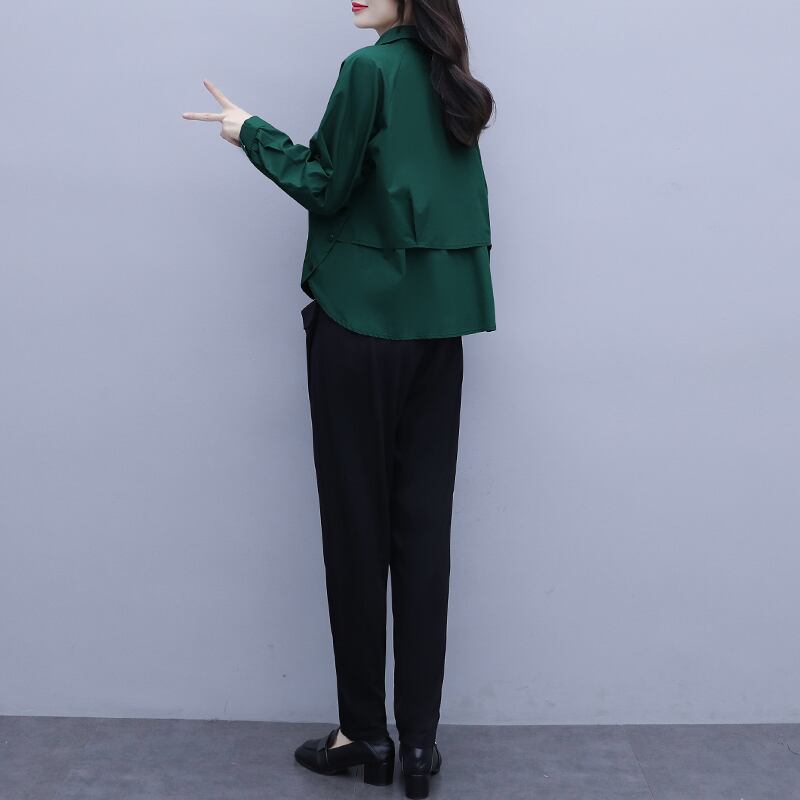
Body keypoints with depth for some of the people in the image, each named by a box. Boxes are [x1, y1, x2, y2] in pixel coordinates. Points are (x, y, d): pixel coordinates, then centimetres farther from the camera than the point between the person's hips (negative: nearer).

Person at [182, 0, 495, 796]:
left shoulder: (369, 68, -9)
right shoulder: (453, 82, 13)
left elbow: (328, 187, -6)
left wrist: (251, 132, 4)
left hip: (360, 321, -6)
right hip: (439, 326, 6)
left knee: (357, 523, 2)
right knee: (424, 524, 4)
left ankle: (364, 730, 11)